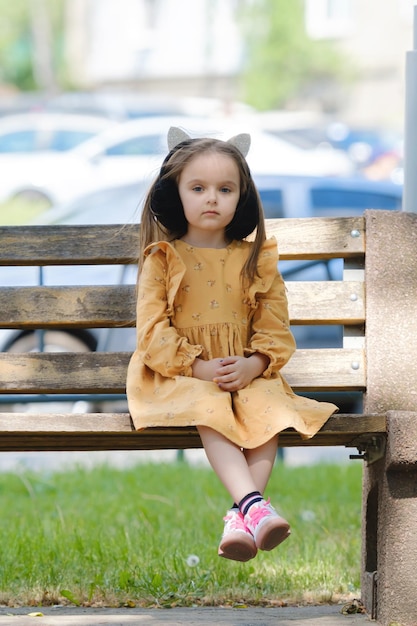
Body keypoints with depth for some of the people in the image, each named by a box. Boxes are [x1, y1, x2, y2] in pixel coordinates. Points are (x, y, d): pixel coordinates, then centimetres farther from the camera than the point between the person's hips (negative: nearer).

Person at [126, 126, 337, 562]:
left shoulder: (256, 259, 9)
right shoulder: (163, 259, 3)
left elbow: (274, 326, 6)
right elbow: (152, 329, -5)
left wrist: (253, 365, -15)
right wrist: (198, 367, -18)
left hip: (246, 372, 2)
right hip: (183, 375, -2)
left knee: (269, 409, -30)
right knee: (210, 412, -34)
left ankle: (239, 515, -40)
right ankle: (254, 505, -49)